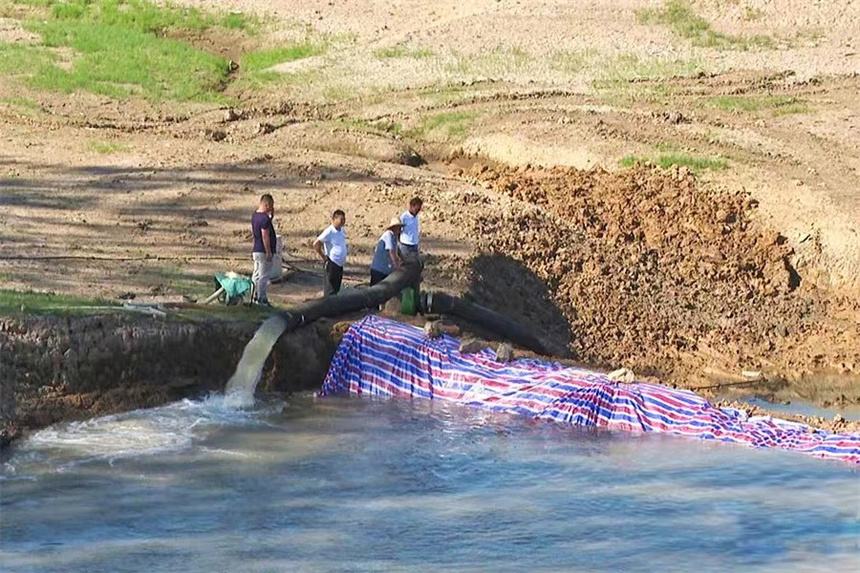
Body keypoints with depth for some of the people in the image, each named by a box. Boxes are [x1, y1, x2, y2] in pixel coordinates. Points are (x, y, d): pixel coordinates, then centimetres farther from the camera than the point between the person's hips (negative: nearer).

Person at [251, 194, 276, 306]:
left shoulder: (255, 215, 9)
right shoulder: (264, 218, -20)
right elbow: (265, 236, -23)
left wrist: (271, 215, 13)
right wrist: (269, 252, -19)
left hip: (256, 250, 9)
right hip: (263, 252, -9)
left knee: (256, 275, 14)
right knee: (263, 277, -3)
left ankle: (255, 298, 20)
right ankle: (262, 300, 0)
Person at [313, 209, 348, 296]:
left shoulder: (341, 230, 7)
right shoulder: (329, 232, -17)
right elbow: (316, 244, -20)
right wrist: (324, 257, -13)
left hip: (340, 265, 8)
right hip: (332, 265, -8)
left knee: (336, 289, 14)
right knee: (330, 290, -4)